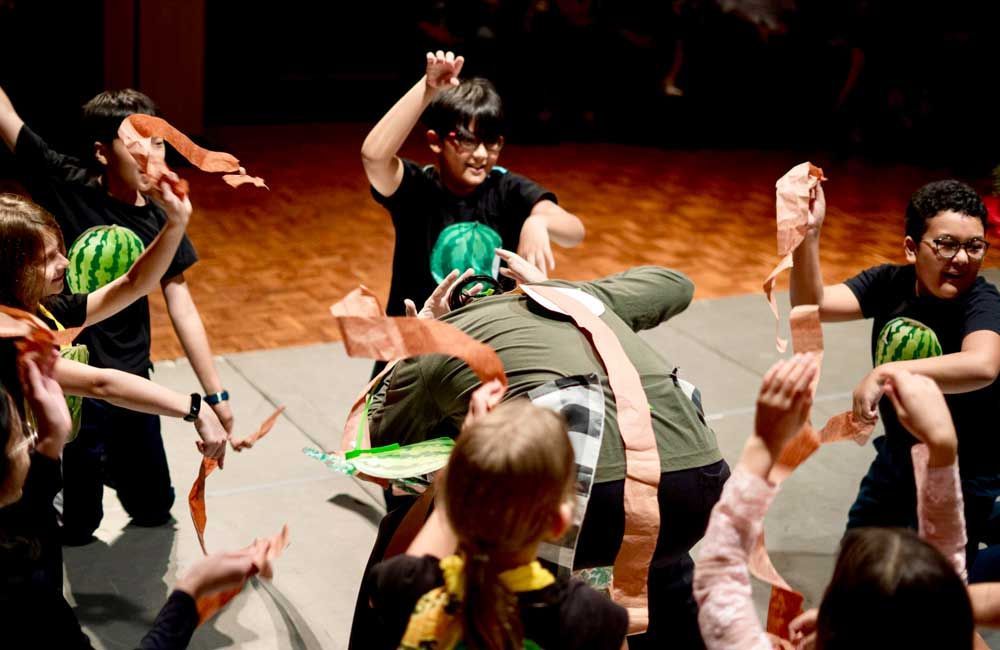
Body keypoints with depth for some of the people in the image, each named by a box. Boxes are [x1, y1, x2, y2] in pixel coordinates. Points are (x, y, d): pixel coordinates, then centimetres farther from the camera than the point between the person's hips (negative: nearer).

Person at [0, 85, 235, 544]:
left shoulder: (158, 218, -5)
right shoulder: (66, 185, -14)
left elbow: (181, 305, -2)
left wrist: (215, 394, -3)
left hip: (131, 378, 4)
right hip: (68, 376, -4)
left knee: (154, 508, 19)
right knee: (76, 525, 10)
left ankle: (106, 462, 47)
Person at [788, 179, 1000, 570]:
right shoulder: (891, 284, -12)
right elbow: (811, 305, -21)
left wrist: (885, 373, -52)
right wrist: (808, 234, -35)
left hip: (963, 477, -6)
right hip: (896, 460, 6)